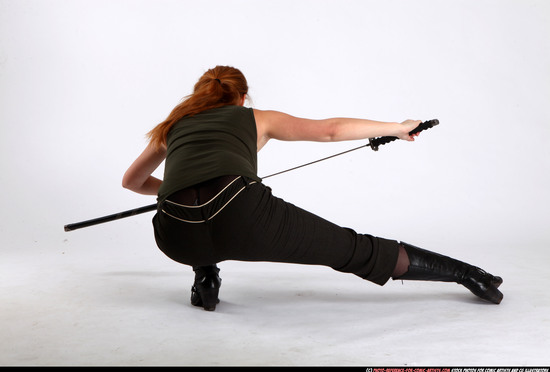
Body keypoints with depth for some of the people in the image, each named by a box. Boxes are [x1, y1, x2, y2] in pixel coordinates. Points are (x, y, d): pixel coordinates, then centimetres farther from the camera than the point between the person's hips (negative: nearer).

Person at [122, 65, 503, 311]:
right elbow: (330, 129, 27)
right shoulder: (256, 118, 27)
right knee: (354, 250, 12)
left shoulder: (173, 125, 33)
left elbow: (132, 180, 46)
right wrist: (397, 128, 39)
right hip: (242, 211, -2)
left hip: (178, 236, 2)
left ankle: (206, 278, 23)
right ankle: (466, 273, 17)